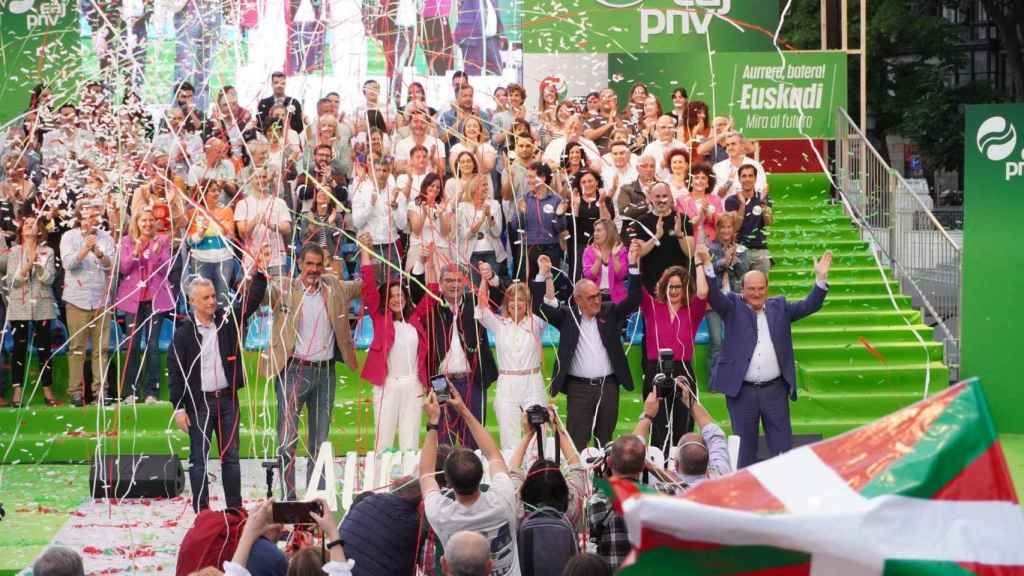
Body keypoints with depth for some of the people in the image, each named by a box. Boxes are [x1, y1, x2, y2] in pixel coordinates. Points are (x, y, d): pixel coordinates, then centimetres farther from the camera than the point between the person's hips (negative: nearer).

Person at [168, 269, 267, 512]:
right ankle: (201, 511, 6)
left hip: (227, 399, 3)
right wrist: (178, 408, -9)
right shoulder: (184, 333, -6)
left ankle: (235, 509, 14)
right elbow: (175, 372, -5)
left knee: (231, 457, 8)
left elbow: (251, 300, 2)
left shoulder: (227, 319, 4)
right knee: (199, 458, 1)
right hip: (198, 401, -3)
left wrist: (259, 273, -14)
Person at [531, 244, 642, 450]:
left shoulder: (610, 313, 7)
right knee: (576, 442, -4)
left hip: (608, 386, 2)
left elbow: (633, 300, -1)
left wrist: (633, 265, -11)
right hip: (579, 387, -2)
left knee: (605, 441, 10)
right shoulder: (567, 316, 2)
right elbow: (539, 307, -5)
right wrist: (543, 275, -15)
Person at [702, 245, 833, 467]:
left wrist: (821, 278, -7)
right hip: (741, 391, -2)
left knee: (783, 447, 4)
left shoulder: (779, 307, 10)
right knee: (745, 448, 6)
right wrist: (707, 265, -26)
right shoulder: (733, 307, 3)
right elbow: (714, 296, -11)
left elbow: (810, 306, 7)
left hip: (775, 390, 2)